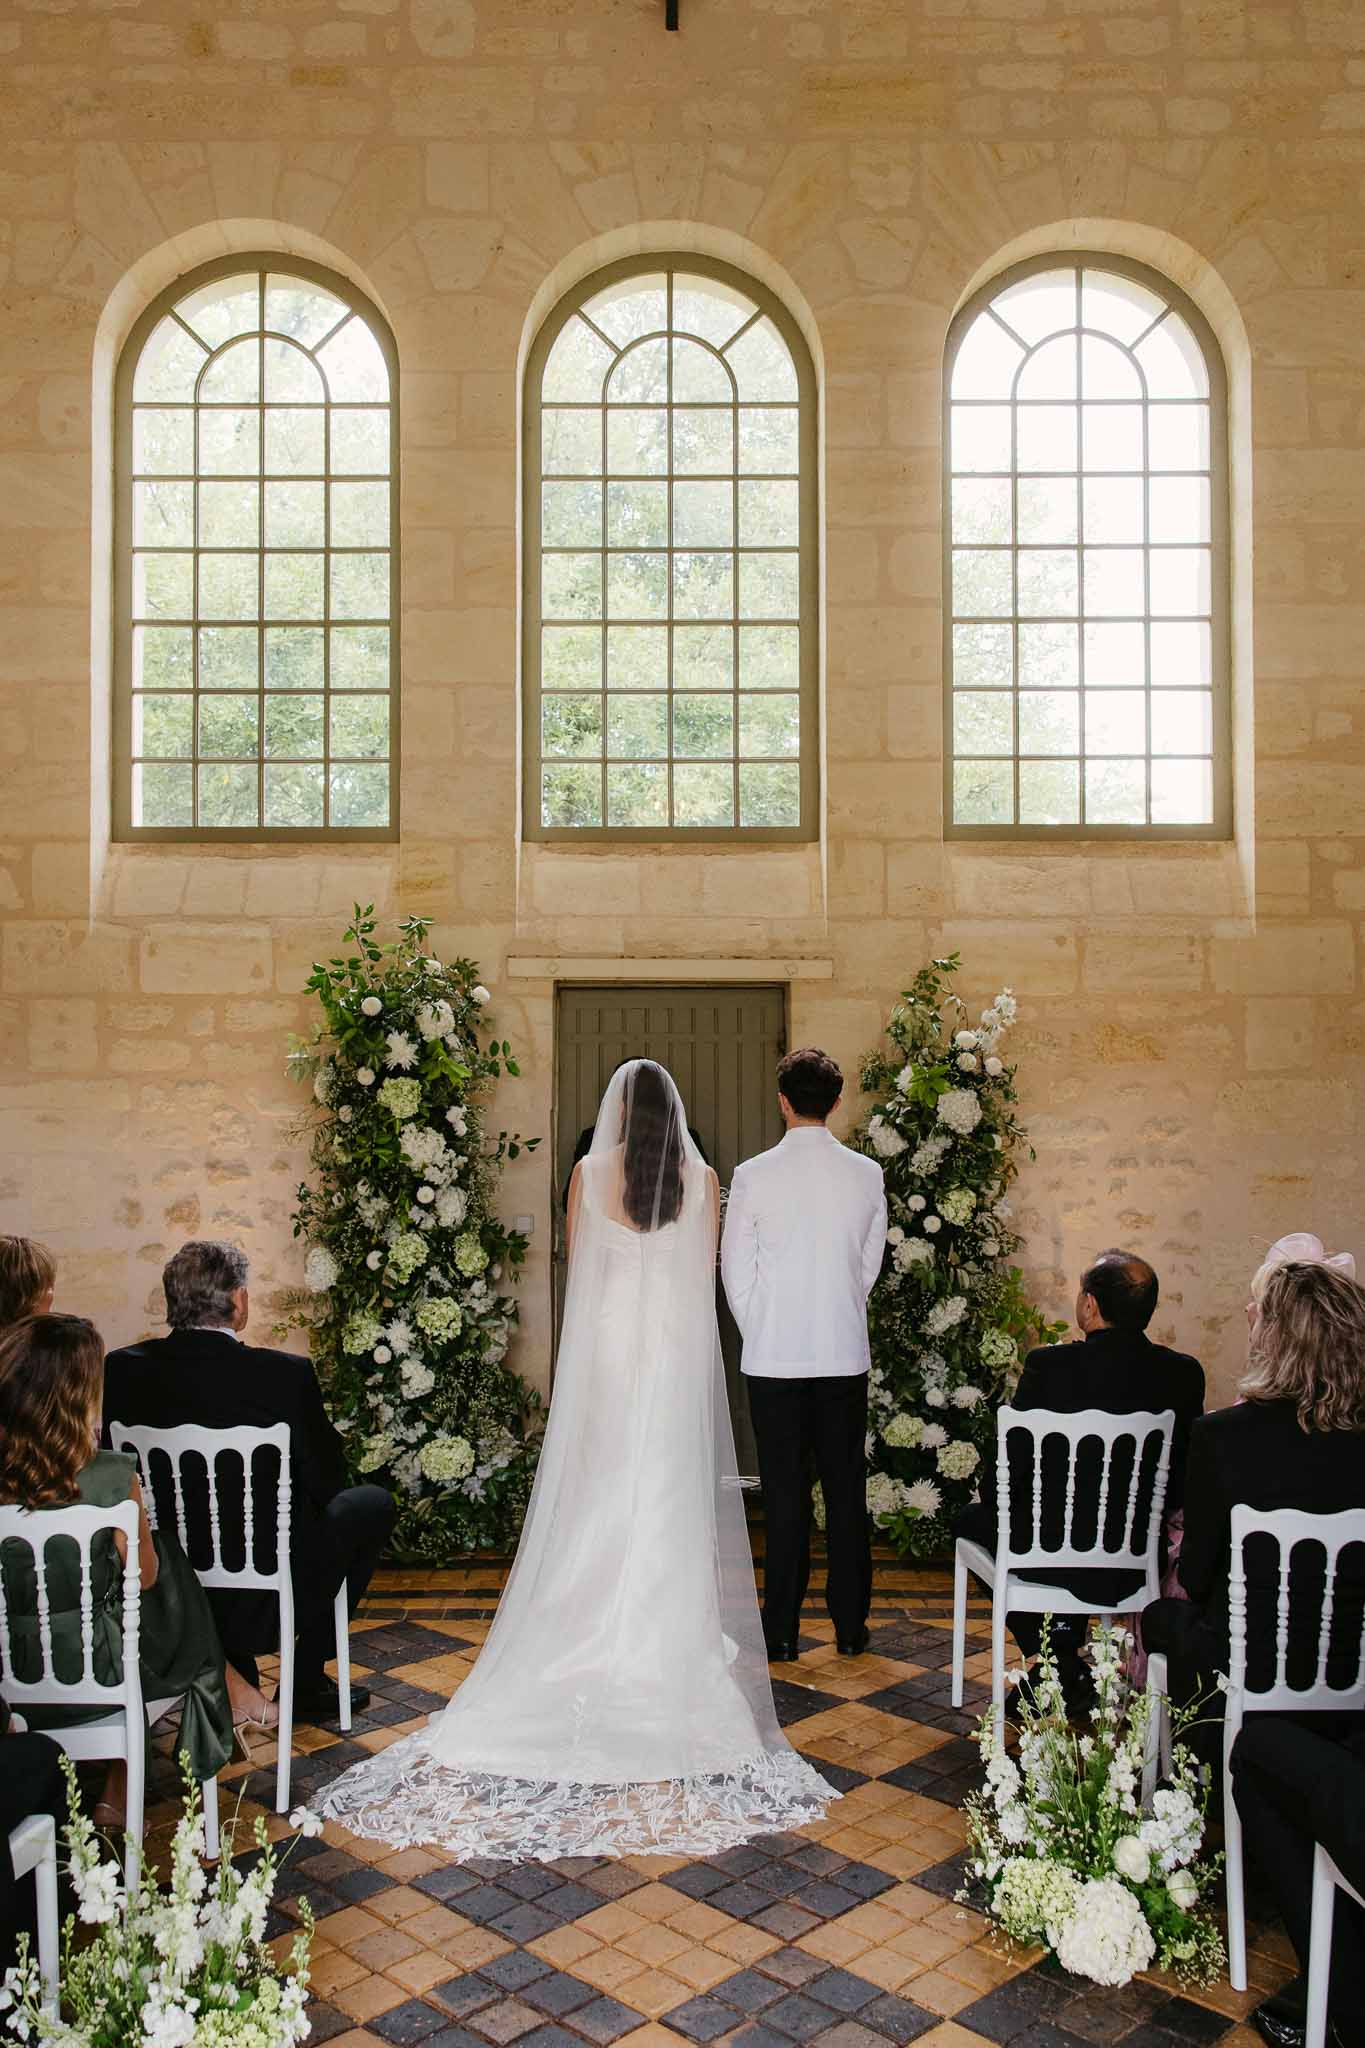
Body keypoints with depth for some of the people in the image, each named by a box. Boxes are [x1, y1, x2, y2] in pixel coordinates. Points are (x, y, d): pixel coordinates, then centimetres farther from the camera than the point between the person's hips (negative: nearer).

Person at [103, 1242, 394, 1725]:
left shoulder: (121, 1369, -10)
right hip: (273, 1586, -5)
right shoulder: (286, 1374, -22)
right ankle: (306, 1681, 23)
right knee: (373, 1503, 20)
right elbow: (326, 1481, -11)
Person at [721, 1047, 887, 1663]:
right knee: (847, 1491, 11)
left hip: (773, 1357, -2)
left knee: (784, 1495, 5)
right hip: (846, 1355, 2)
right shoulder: (867, 1174, -2)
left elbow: (736, 1272, -3)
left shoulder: (754, 1175, -9)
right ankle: (851, 1627, 19)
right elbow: (870, 1267, 7)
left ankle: (783, 1632, 11)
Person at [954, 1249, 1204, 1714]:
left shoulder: (1049, 1364, -20)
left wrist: (994, 1501, 10)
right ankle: (1067, 1665, 39)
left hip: (1053, 1556, -5)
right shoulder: (1185, 1373, -8)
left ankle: (1057, 1661, 20)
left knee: (973, 1518, 26)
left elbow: (1007, 1463, -13)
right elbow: (1182, 1486, 2)